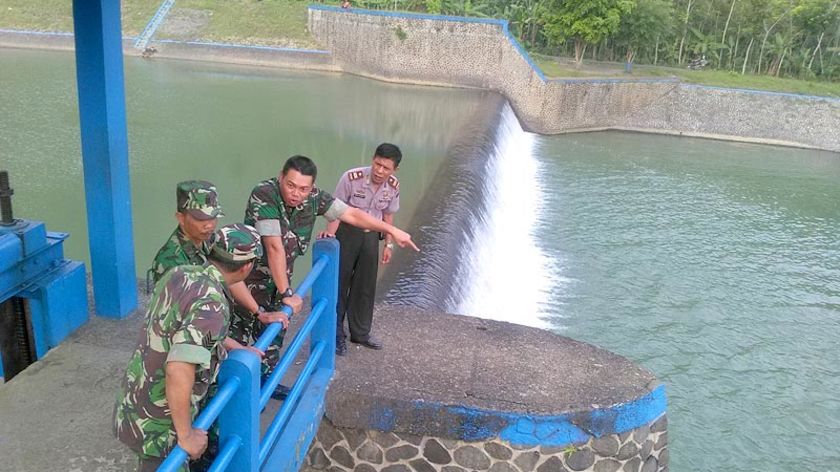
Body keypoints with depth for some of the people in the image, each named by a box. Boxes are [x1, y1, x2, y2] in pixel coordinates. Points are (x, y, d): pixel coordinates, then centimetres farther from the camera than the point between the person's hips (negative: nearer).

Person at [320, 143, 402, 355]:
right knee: (340, 283, 1)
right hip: (347, 233, -4)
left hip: (370, 235, 4)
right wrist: (330, 233, -32)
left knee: (366, 286, 13)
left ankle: (360, 333, 30)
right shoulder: (351, 178, -24)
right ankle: (336, 334, 17)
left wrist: (388, 244, 8)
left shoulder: (393, 186, -10)